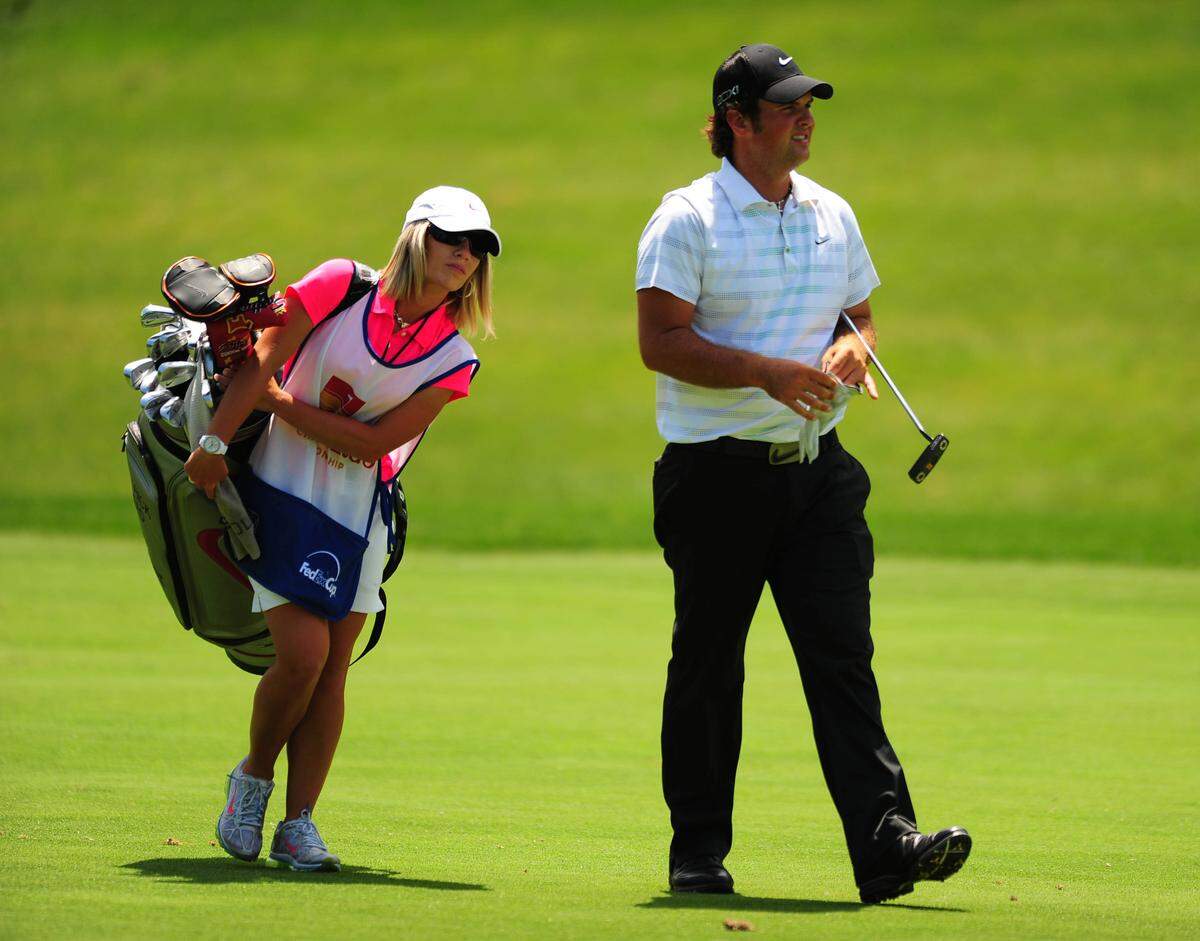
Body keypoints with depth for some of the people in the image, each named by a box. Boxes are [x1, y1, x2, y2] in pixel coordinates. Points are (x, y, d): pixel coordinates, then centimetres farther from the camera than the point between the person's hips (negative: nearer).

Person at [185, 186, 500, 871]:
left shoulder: (454, 362, -3)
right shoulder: (343, 286, -9)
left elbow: (376, 440, -10)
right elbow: (264, 358, -12)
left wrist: (281, 403, -13)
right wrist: (216, 442, -18)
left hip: (359, 506, 3)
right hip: (283, 490, -3)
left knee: (333, 667, -2)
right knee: (303, 654, -13)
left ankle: (299, 823, 7)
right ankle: (254, 777, 13)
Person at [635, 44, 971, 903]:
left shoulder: (832, 216, 13)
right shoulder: (688, 219, -6)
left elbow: (862, 316, 23)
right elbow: (660, 340, -13)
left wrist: (852, 349, -1)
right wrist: (770, 372, -21)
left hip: (817, 472, 4)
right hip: (717, 476, -4)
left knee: (843, 655, -6)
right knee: (708, 666, 5)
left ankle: (885, 844, -14)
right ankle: (698, 853, 15)